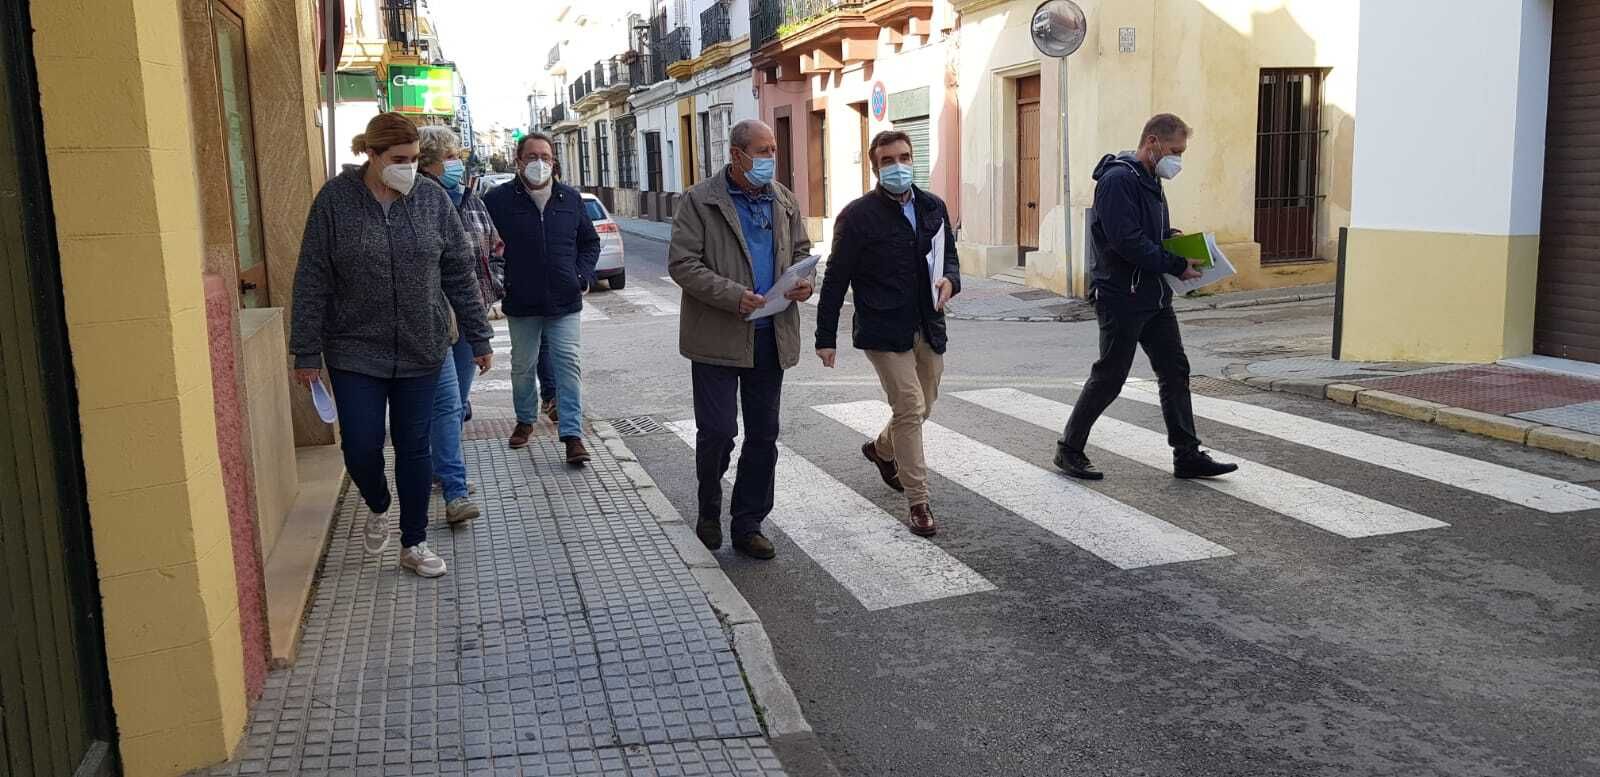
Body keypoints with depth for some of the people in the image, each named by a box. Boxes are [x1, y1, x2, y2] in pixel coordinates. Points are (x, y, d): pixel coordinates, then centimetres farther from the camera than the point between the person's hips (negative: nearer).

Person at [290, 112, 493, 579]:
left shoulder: (432, 198, -2)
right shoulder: (335, 200, -8)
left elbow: (459, 274, 4)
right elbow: (312, 281, -5)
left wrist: (479, 337, 3)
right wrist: (307, 352, -5)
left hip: (421, 351, 2)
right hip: (355, 352, -1)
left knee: (414, 447, 7)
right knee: (361, 448, -1)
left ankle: (414, 544, 22)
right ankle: (378, 509, 33)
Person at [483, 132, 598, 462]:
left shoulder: (570, 198, 5)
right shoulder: (499, 199, -4)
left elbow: (590, 241, 16)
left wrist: (583, 276, 3)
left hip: (565, 301, 1)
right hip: (521, 303, -1)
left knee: (568, 363, -4)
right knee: (523, 366, 12)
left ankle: (573, 435, -3)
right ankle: (525, 420, 33)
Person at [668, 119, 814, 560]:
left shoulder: (784, 201, 11)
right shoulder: (700, 201, -5)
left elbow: (800, 251, 21)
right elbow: (681, 263, -11)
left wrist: (804, 282, -3)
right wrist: (732, 296, -22)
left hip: (770, 337, 5)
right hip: (718, 337, -5)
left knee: (763, 436, 8)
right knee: (718, 430, -4)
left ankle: (748, 526, 21)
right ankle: (709, 511, 23)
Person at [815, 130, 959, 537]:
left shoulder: (933, 207, 7)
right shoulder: (858, 215, -9)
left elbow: (949, 255, 18)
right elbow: (836, 279, -6)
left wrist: (950, 279, -7)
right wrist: (826, 337, -5)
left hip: (928, 329, 6)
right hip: (884, 331, -6)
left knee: (922, 407, 17)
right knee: (910, 408, -10)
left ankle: (881, 449, 48)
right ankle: (917, 502, 1)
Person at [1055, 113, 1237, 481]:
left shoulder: (1150, 181, 15)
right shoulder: (1119, 179, -17)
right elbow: (1128, 243, -24)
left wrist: (1174, 236, 2)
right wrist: (1178, 265, -18)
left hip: (1155, 299, 10)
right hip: (1123, 300, -10)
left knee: (1175, 372, 9)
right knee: (1108, 379, -1)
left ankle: (1187, 455, 16)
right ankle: (1069, 449, 14)